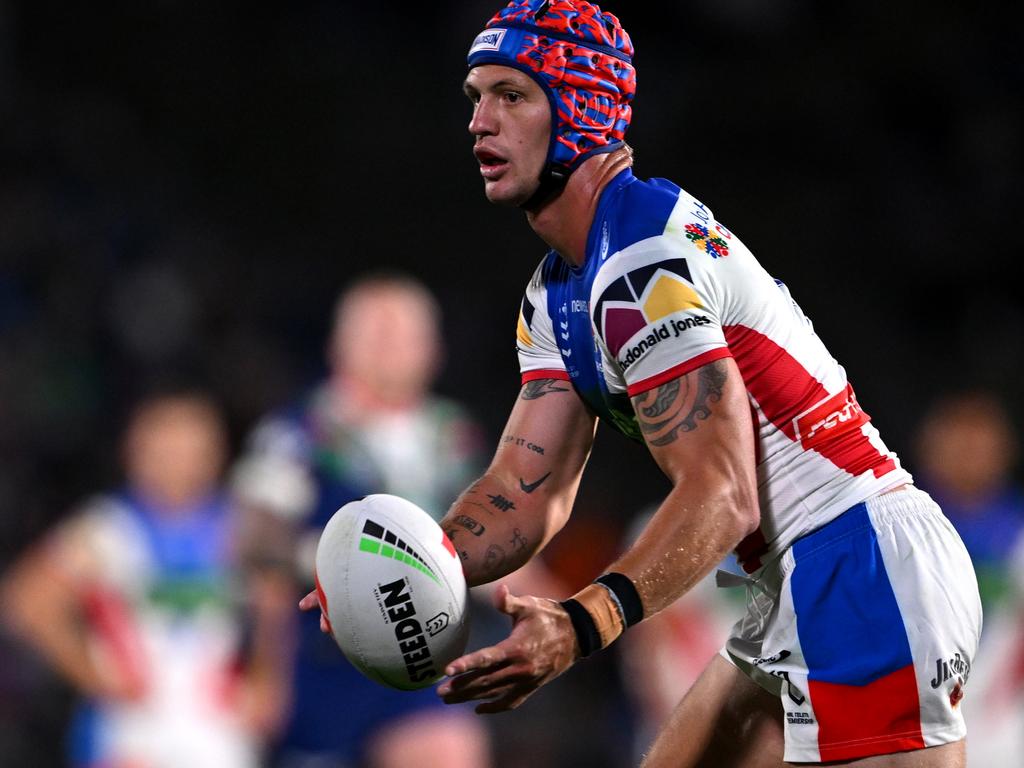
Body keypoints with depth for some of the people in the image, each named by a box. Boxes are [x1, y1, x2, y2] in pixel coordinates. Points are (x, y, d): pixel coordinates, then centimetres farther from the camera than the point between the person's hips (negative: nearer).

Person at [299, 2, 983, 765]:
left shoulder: (645, 257, -18)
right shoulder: (555, 298, 14)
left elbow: (721, 494, -25)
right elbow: (528, 489, 5)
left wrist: (581, 627, -36)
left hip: (867, 579, -11)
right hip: (796, 589, 11)